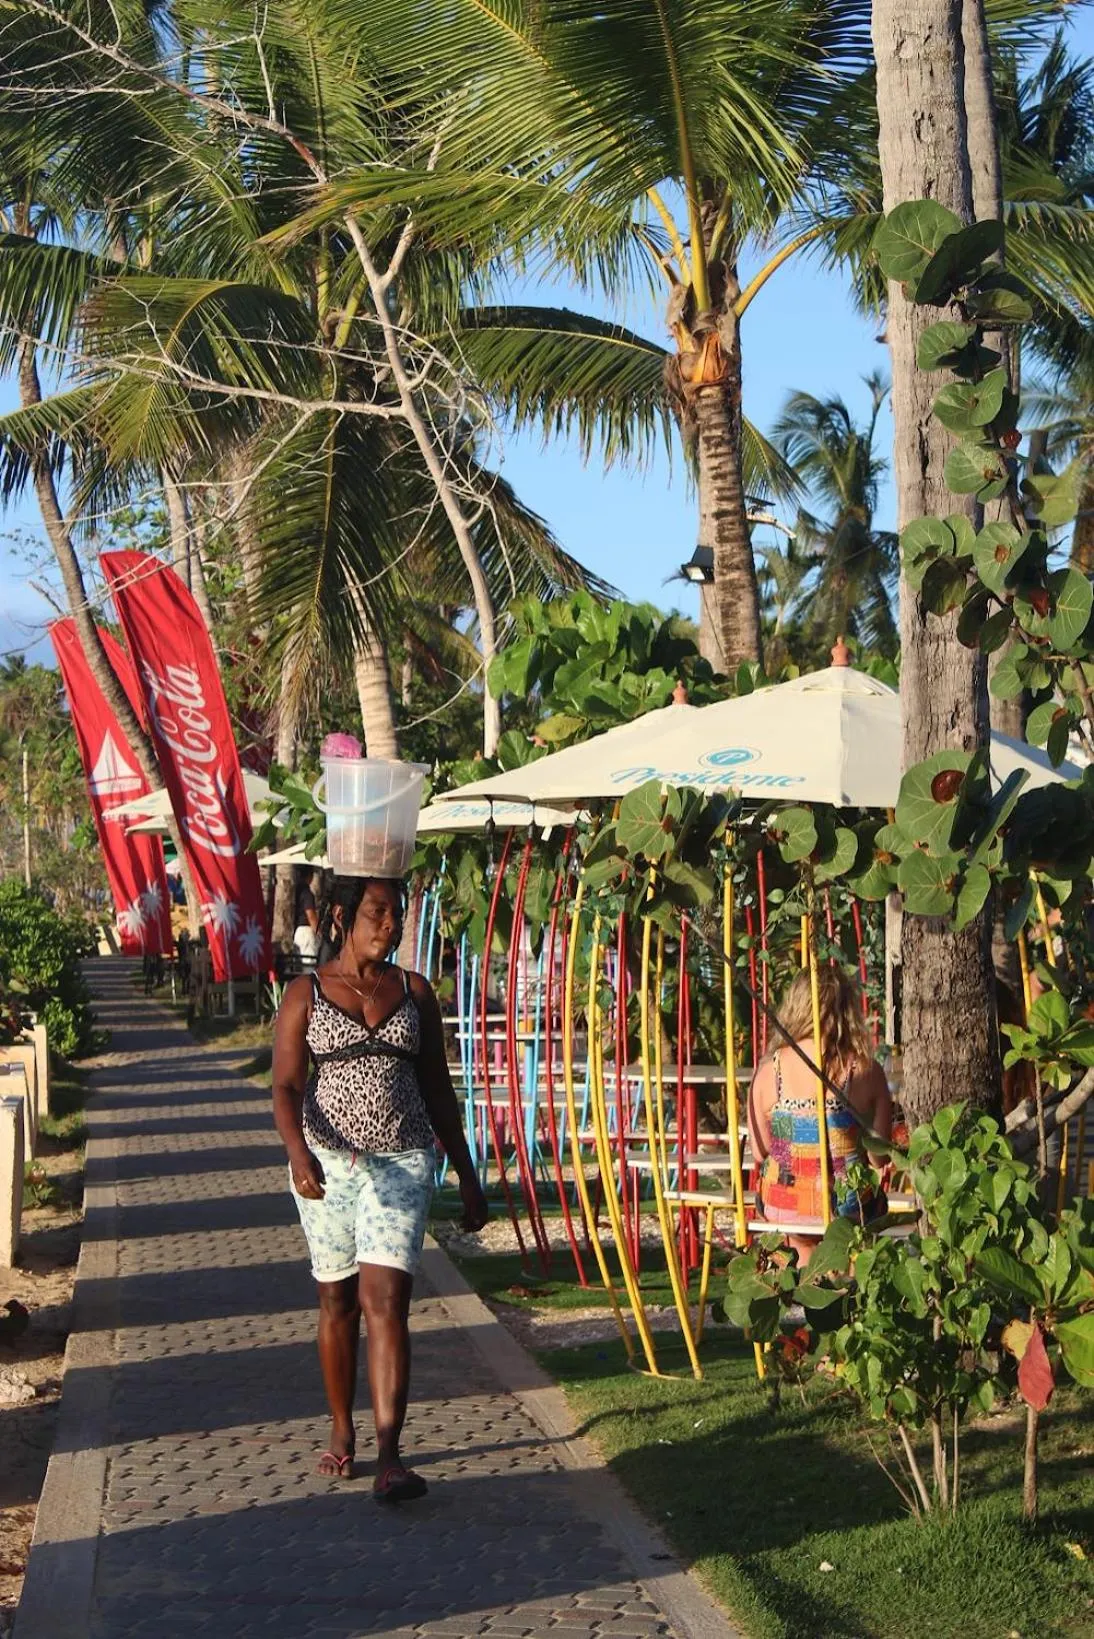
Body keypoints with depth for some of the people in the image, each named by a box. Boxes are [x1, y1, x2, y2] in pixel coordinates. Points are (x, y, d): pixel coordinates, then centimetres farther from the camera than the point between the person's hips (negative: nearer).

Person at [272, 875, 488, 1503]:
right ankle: (342, 1432, 31)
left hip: (403, 1165, 0)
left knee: (386, 1303, -11)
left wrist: (468, 1177, 12)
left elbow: (438, 1090, 13)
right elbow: (287, 1087, -8)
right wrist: (299, 1154, -27)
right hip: (328, 1163, 0)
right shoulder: (306, 995, 1)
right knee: (338, 1301, 13)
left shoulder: (414, 993, 8)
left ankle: (389, 1457, -14)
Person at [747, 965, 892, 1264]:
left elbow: (760, 1152, -2)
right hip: (848, 1208, -2)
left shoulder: (768, 1071, -10)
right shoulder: (867, 1071, -12)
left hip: (781, 1208, 2)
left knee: (805, 1249, 33)